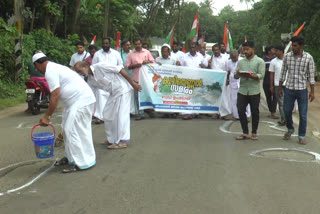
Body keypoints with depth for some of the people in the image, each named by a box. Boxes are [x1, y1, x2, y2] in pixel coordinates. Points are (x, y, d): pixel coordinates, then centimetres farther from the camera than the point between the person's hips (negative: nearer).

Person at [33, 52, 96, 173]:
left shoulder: (50, 71, -15)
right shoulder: (54, 67, 17)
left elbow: (55, 96, -20)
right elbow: (57, 94, 19)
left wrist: (47, 116, -14)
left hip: (82, 101, -11)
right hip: (76, 101, 11)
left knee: (73, 131, -9)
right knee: (68, 129, 18)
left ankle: (82, 162, -4)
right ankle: (71, 157, 29)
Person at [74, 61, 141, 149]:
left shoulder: (100, 66, -19)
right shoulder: (90, 79, 5)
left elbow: (120, 70, -18)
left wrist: (133, 83, -15)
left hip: (122, 89, -9)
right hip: (114, 92, 9)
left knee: (120, 114, -9)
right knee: (108, 114, 11)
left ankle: (122, 142, -3)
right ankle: (112, 139, 23)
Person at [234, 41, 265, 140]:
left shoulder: (260, 61, 2)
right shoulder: (241, 62, 14)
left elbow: (261, 75, -9)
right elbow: (235, 76, 9)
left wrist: (250, 75, -24)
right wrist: (238, 74, -15)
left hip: (254, 91, -3)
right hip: (242, 90, 3)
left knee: (255, 112, 4)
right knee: (241, 111, -1)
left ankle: (254, 133, 17)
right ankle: (245, 132, 11)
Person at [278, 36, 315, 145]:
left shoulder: (308, 58, -6)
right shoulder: (287, 56, -1)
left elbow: (311, 75, -2)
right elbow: (283, 73, 6)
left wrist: (312, 91, -4)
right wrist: (280, 88, 7)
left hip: (302, 90, -2)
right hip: (289, 89, 2)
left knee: (303, 115, 3)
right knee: (287, 111, 9)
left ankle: (301, 136, 16)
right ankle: (290, 129, 36)